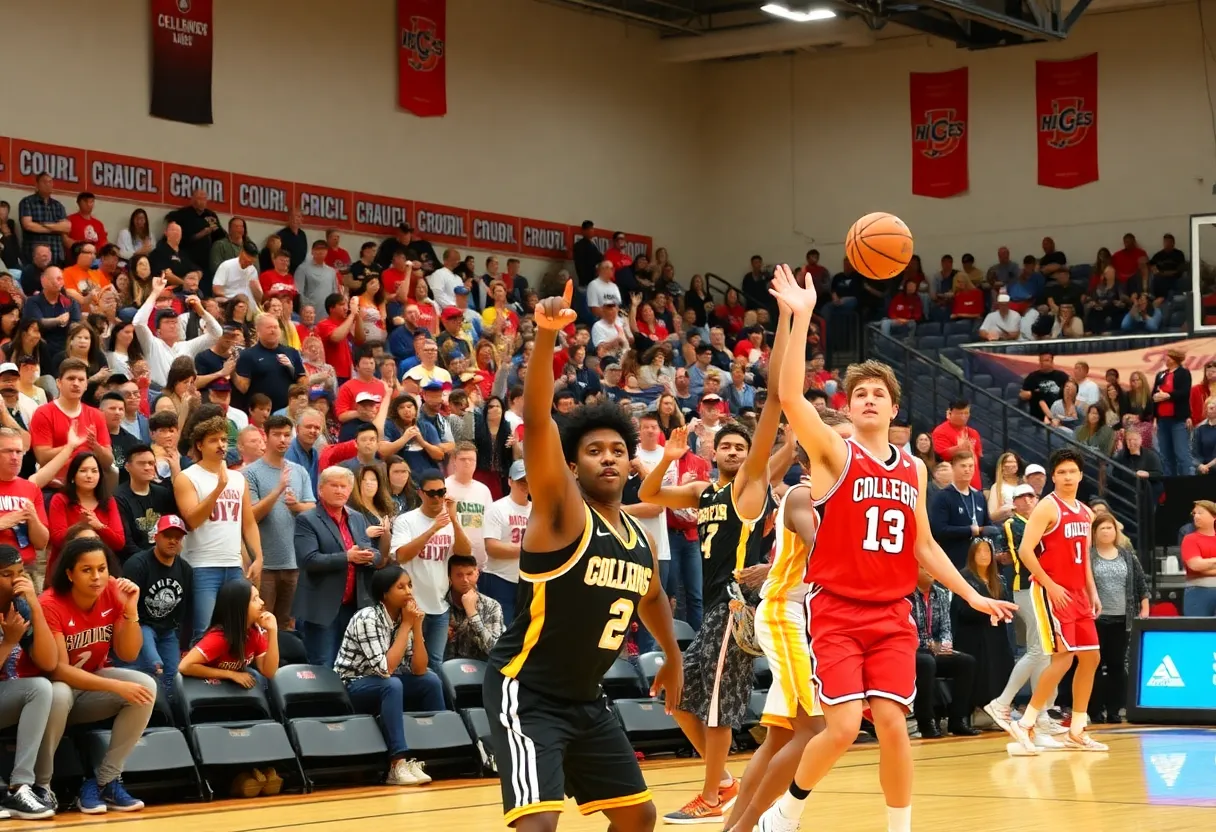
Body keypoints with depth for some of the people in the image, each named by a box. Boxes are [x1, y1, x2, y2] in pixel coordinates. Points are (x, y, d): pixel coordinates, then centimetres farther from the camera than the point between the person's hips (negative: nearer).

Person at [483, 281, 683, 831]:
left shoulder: (640, 539, 7)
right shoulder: (560, 510, -14)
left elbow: (651, 598, 31)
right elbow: (536, 419, -29)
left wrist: (673, 657, 37)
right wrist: (546, 336, -40)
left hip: (586, 697, 8)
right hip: (526, 691, -8)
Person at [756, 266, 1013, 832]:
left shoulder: (913, 469, 11)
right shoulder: (834, 452, -4)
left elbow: (923, 546, 20)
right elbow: (789, 396, -21)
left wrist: (973, 596, 16)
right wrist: (801, 317, -26)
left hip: (892, 615, 4)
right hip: (837, 612, -4)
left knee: (893, 725, -4)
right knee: (843, 726, -12)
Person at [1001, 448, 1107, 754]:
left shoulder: (1085, 513, 15)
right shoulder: (1047, 507, -10)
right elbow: (1025, 550, -16)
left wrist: (1092, 592, 14)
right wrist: (1050, 585, -19)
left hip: (1077, 593, 8)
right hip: (1051, 592, -8)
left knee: (1090, 657, 8)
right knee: (1063, 657, -14)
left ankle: (1077, 731, 15)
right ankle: (1024, 724, -7)